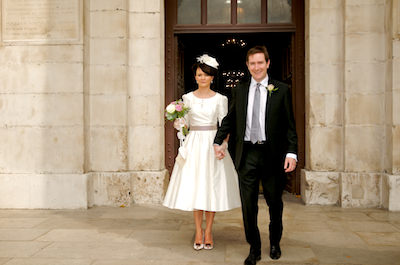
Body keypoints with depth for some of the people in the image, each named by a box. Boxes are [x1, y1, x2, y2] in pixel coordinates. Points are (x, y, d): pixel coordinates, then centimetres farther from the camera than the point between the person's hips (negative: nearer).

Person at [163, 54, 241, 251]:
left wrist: (223, 145, -11)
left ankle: (208, 231, 13)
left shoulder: (220, 99, 3)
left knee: (212, 186, 1)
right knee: (194, 187, 1)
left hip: (213, 144, -1)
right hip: (193, 144, 1)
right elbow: (184, 125, 10)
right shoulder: (188, 98, 7)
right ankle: (198, 232, 12)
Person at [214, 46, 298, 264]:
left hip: (272, 154, -1)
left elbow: (289, 125, -1)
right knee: (248, 205, 3)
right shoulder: (239, 91, 8)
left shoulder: (281, 90, 2)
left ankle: (275, 242, 39)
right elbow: (229, 119, 15)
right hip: (247, 154, 1)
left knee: (275, 203, 14)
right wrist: (218, 141, 3)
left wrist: (292, 152, -10)